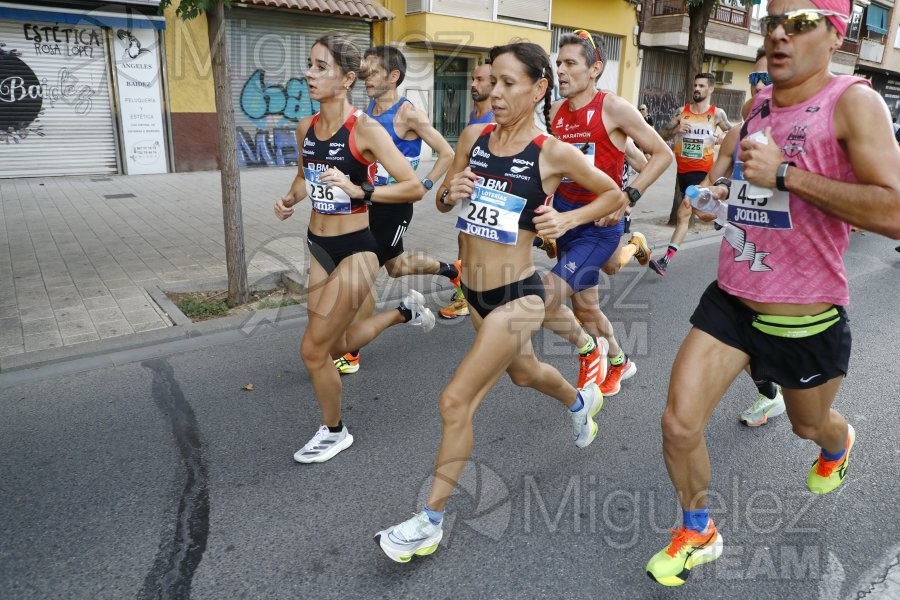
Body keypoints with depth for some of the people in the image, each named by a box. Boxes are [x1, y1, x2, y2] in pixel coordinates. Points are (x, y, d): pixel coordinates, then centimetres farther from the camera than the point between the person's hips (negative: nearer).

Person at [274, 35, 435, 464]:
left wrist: (359, 190, -31)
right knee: (337, 344, 19)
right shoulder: (305, 127, 3)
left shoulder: (365, 129, -17)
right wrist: (289, 199, 0)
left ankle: (334, 432, 25)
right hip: (317, 247, 8)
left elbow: (414, 187, -19)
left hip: (355, 250, -7)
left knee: (313, 350, -3)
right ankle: (404, 311, 43)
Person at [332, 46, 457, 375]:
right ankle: (450, 270, 49)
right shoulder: (368, 109, 5)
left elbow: (448, 154, -13)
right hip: (371, 202, 8)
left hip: (395, 206, -8)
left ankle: (350, 354, 5)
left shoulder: (408, 114, -16)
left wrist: (424, 187, -16)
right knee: (396, 267, 23)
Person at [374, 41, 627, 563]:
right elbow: (443, 201, 11)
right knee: (524, 371, 29)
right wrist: (450, 192, -11)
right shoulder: (474, 136, 1)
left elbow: (616, 195, 2)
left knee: (456, 402, -8)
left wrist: (567, 219, -12)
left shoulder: (553, 153, -12)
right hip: (475, 291, 7)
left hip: (517, 295, -7)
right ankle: (582, 400, 64)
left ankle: (430, 522, 11)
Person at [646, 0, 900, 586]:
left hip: (806, 318, -4)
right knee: (679, 424, -3)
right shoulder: (758, 104, 5)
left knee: (810, 424, 23)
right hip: (730, 300, 5)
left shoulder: (852, 102, -15)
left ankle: (838, 445, 63)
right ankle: (699, 532, 23)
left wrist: (783, 174, -28)